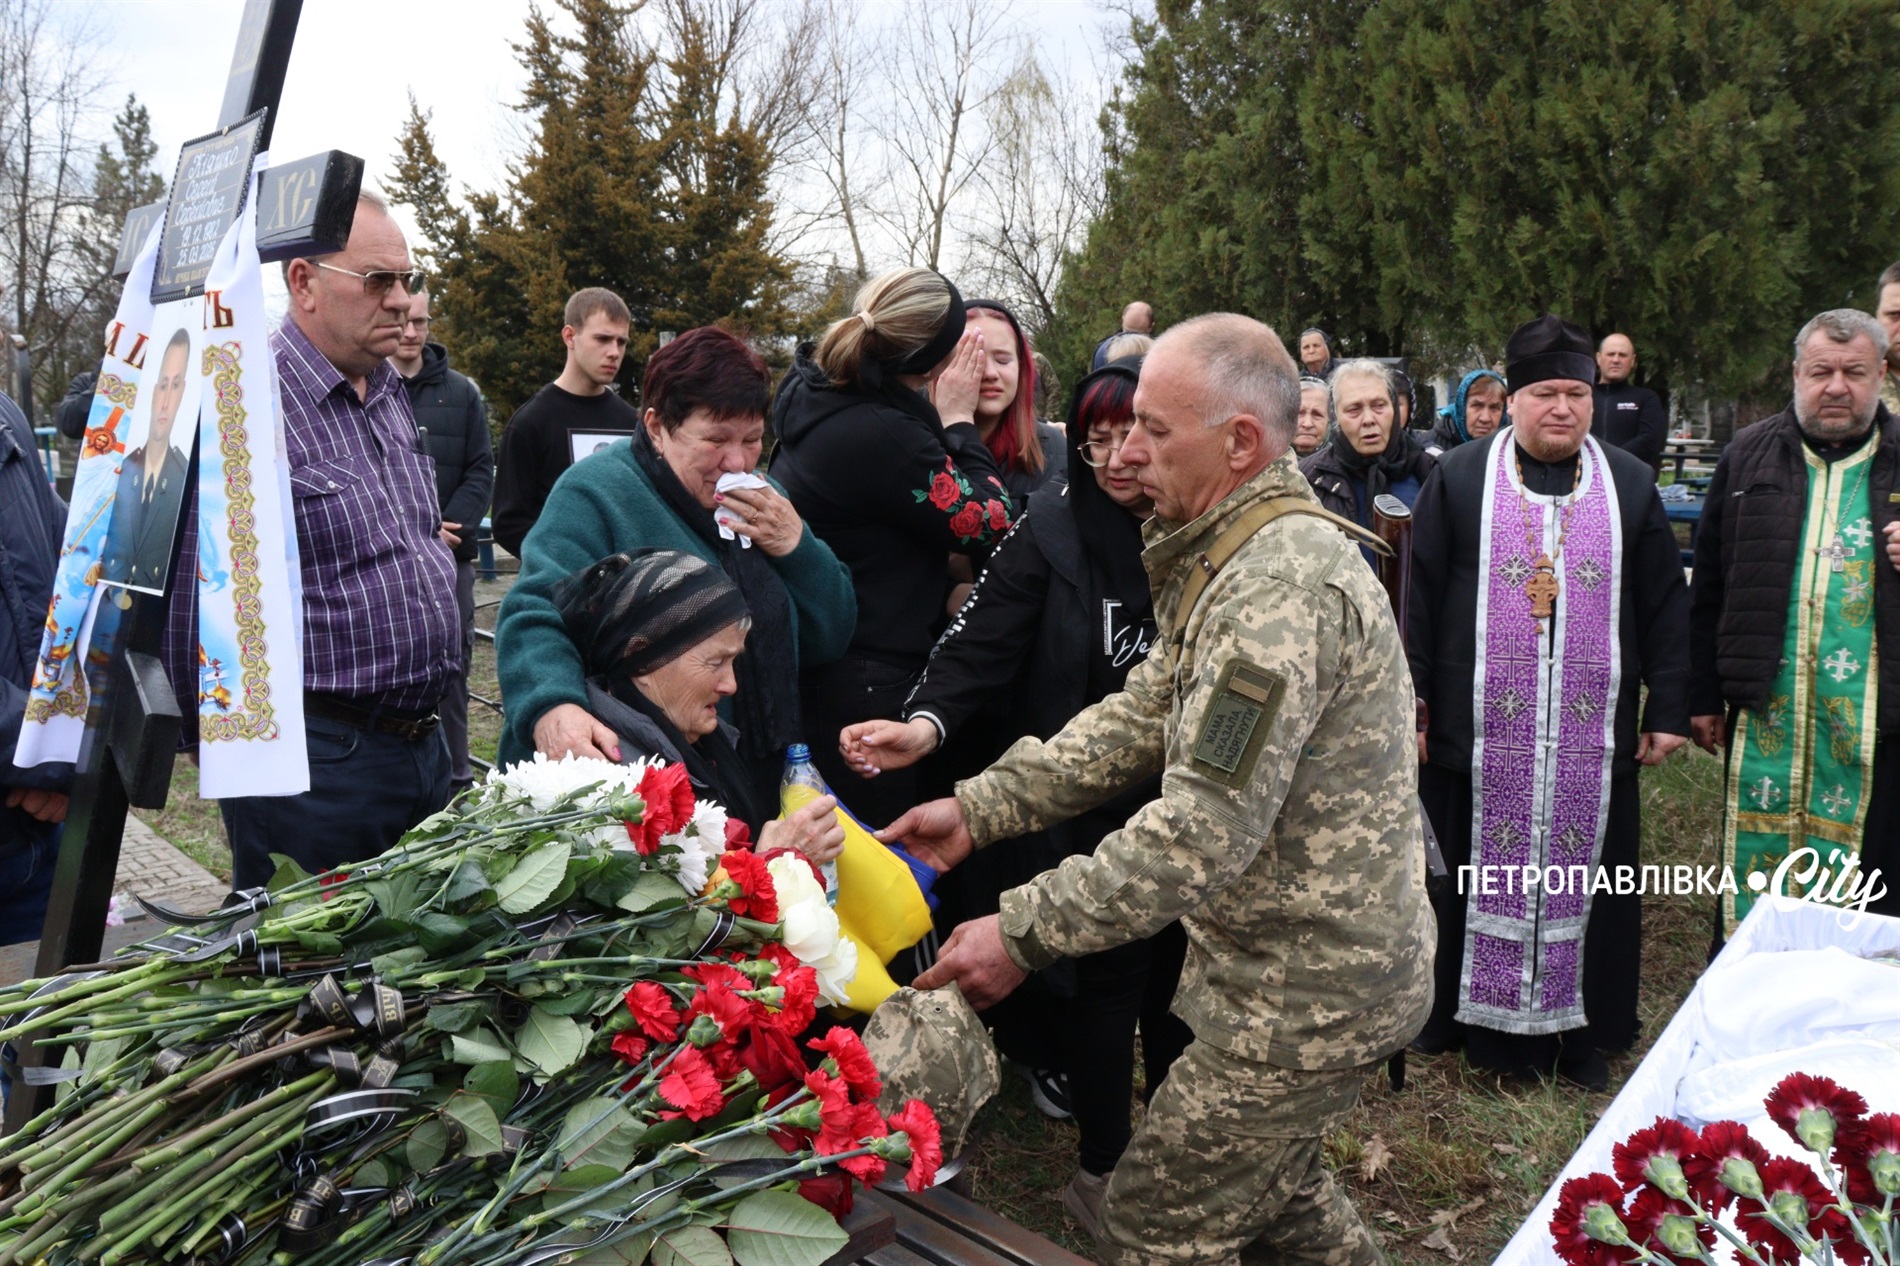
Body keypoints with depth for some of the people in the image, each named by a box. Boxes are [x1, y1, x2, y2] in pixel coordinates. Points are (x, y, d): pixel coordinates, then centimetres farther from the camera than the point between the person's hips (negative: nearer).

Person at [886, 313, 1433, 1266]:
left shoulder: (1279, 587, -27)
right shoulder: (1250, 555, 9)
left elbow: (1206, 830, -30)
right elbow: (1143, 716, 7)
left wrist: (1024, 933, -24)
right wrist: (979, 806, -1)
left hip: (1306, 998, -10)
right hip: (1322, 969, 10)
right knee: (1272, 1187, 26)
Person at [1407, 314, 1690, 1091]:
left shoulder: (1631, 485, 7)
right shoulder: (1460, 478, 1)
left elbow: (1665, 605, 8)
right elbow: (1419, 597, 0)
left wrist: (1668, 708, 4)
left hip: (1592, 735, 2)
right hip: (1481, 730, -1)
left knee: (1584, 875, 8)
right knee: (1483, 874, 5)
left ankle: (1582, 1029, 23)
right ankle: (1485, 1026, 19)